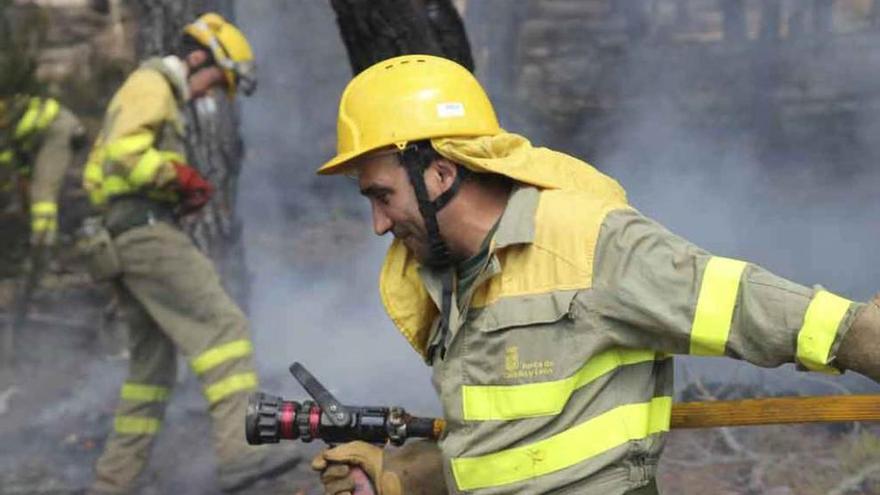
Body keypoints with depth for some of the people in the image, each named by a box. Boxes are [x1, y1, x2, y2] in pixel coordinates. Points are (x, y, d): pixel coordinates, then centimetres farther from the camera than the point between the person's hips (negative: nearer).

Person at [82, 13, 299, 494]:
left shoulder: (156, 94, 27)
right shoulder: (150, 85, -4)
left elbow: (95, 173, 28)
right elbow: (125, 154, -21)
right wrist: (182, 177, -10)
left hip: (124, 240, 11)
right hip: (147, 232, -11)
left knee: (152, 363, 12)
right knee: (221, 325, -18)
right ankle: (239, 451, -31)